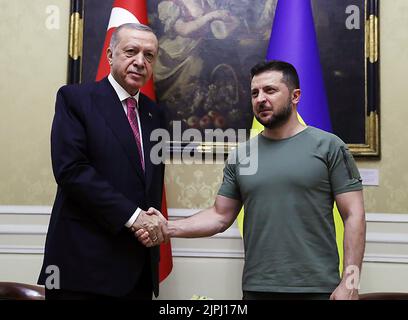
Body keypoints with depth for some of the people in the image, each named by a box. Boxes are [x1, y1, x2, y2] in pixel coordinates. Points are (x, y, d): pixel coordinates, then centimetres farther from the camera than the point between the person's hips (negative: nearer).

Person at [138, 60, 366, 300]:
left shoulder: (328, 146, -3)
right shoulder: (241, 155, 6)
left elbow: (353, 215, -5)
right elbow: (220, 216, 7)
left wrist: (350, 281, -12)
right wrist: (169, 228, -7)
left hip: (317, 287, -2)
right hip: (257, 287, 3)